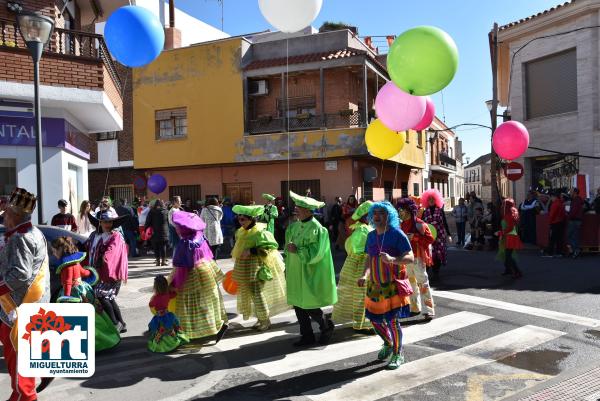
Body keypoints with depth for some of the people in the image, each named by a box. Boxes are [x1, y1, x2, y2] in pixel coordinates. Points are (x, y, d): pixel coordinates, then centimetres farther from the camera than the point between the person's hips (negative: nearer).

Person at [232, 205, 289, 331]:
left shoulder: (260, 232, -18)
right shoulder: (241, 232, 7)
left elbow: (270, 246, -22)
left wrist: (251, 251, -27)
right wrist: (238, 269, 19)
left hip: (257, 268, -8)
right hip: (245, 268, 8)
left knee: (257, 293, -6)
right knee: (249, 293, 13)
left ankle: (266, 319, 10)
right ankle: (260, 318, 25)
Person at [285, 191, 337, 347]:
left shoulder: (316, 228, -16)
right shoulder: (295, 226, 6)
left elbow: (315, 254, -21)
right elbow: (289, 249, 14)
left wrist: (297, 250, -22)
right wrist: (287, 268, 14)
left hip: (309, 275, -7)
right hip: (295, 274, 7)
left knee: (310, 308, 0)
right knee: (298, 305, 11)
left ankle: (327, 327, 26)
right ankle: (307, 336, 25)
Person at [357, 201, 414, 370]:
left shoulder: (397, 234, -11)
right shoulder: (371, 236, 7)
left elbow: (410, 258, -15)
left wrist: (392, 259, -32)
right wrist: (365, 275, -1)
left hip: (393, 285, -6)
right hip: (375, 285, 6)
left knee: (393, 321, -2)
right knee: (375, 319, 12)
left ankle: (398, 354, 19)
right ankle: (388, 343, 41)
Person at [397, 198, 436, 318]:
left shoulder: (419, 224, -12)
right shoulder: (402, 224, 10)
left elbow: (430, 239, -15)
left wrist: (415, 237, -23)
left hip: (417, 258, -7)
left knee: (422, 283, -6)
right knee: (411, 283, 14)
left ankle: (429, 310, -1)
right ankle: (415, 308, 25)